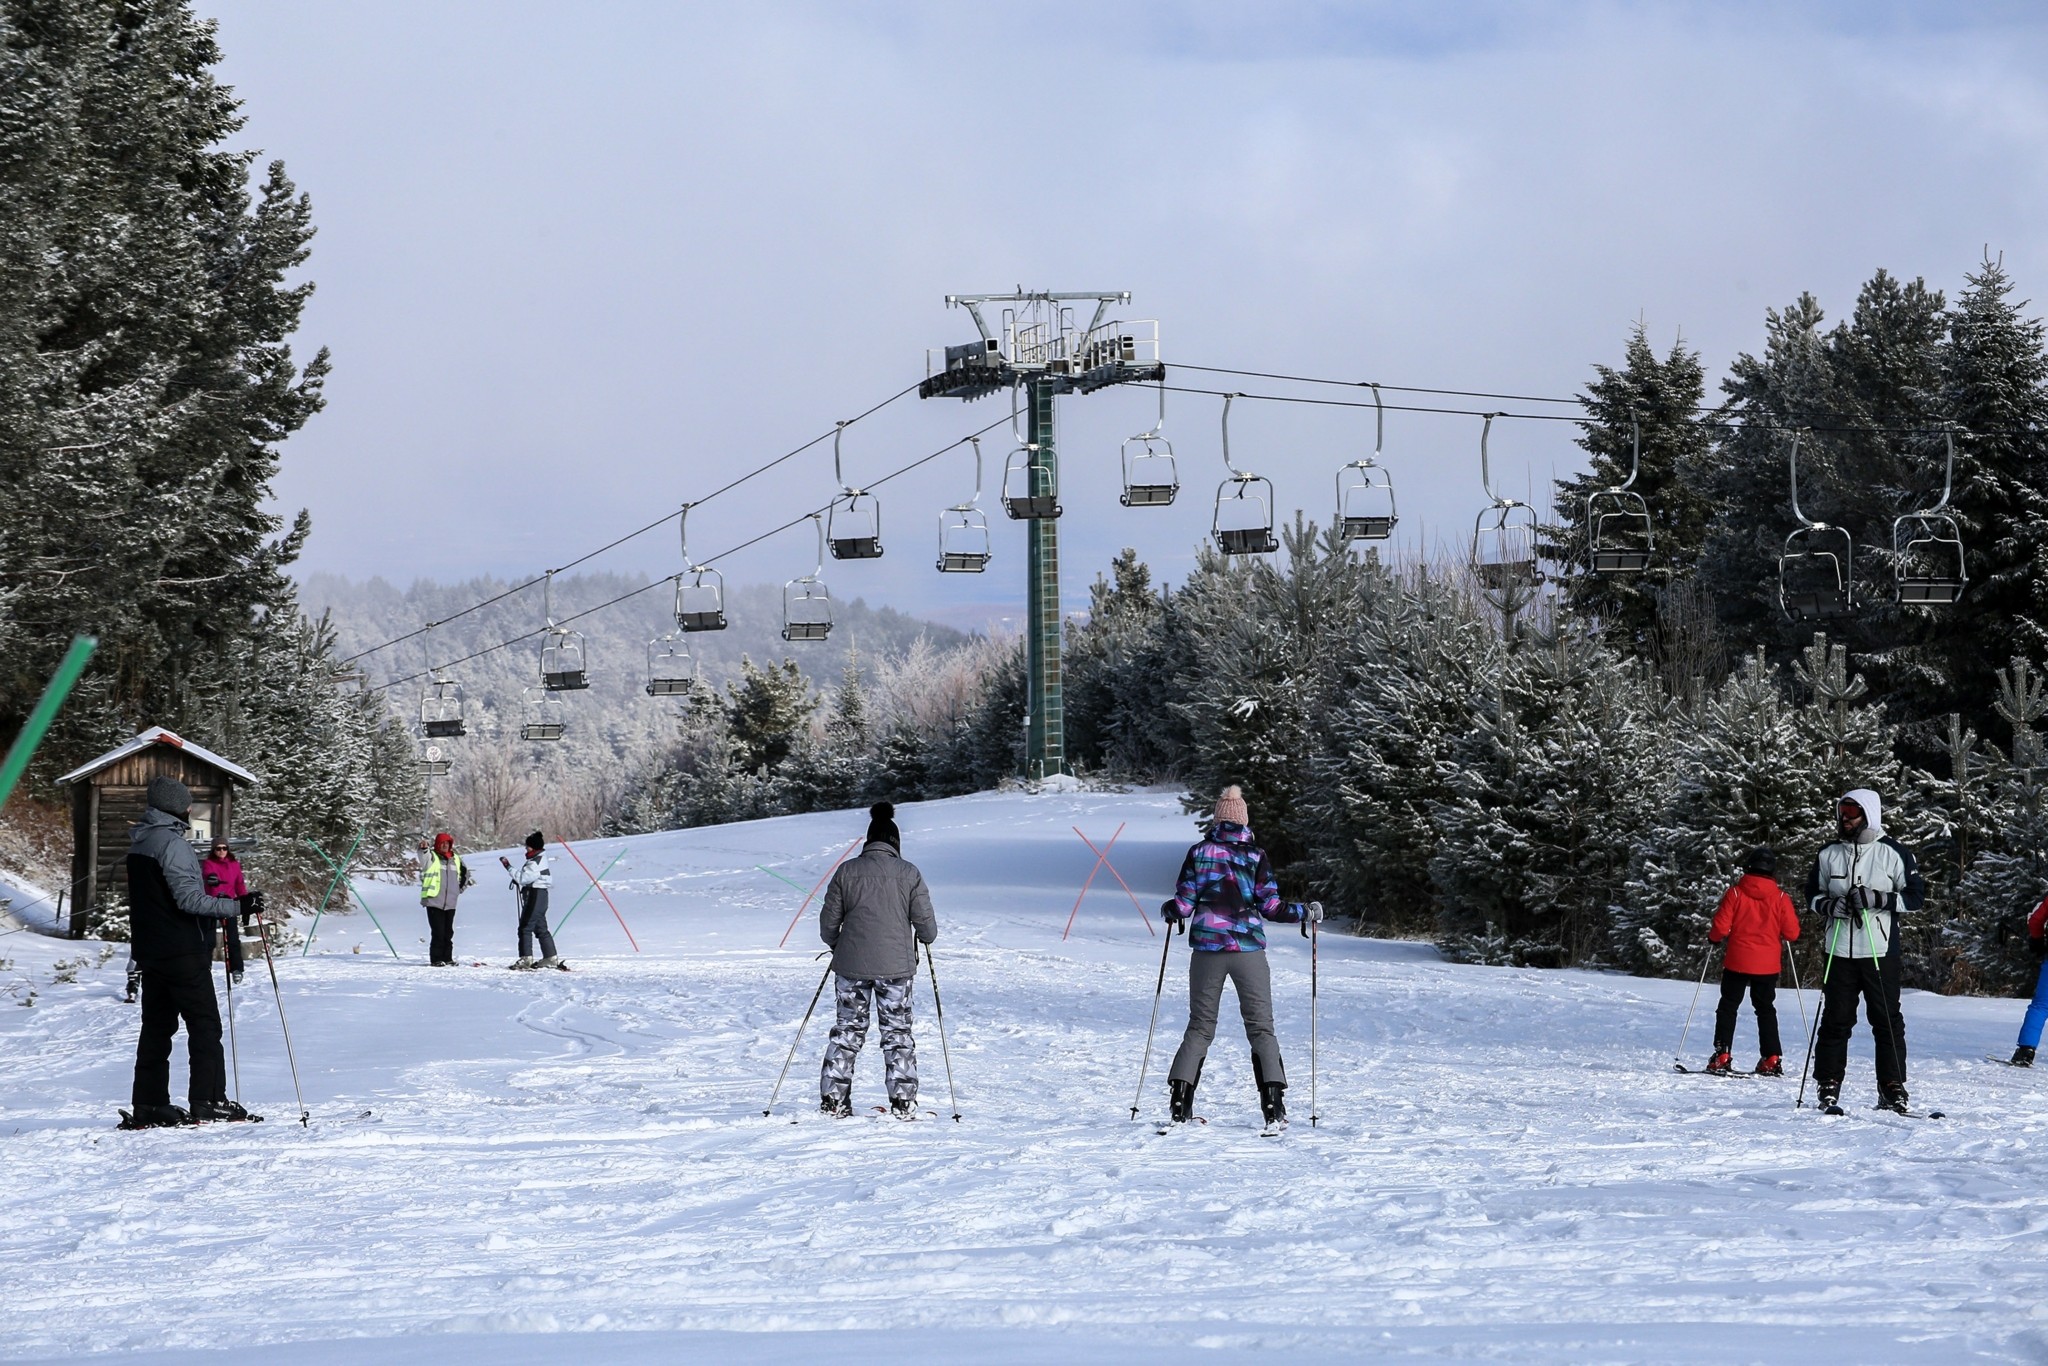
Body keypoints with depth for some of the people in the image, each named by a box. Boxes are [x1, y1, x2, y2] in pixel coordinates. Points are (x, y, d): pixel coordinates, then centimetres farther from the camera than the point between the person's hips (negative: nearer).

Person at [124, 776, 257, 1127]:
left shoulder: (139, 843, 14)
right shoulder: (171, 843, -16)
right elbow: (188, 898, -22)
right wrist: (235, 906, -21)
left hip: (150, 950, 9)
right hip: (183, 950, -9)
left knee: (157, 1025, 11)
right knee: (204, 1023, -4)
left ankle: (149, 1104, 10)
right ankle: (208, 1100, -7)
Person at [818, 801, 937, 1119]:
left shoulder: (847, 871, -1)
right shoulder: (909, 873, -3)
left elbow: (828, 921, 3)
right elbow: (926, 925, -2)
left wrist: (835, 944, 23)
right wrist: (925, 937, 21)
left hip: (851, 965, 1)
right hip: (896, 965, -1)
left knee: (847, 1029, 11)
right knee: (897, 1032, 8)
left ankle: (832, 1100, 9)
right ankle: (903, 1102, 6)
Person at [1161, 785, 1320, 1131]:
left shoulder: (1199, 852, 2)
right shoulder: (1255, 856, -2)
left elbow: (1184, 906, 0)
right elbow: (1271, 908, -5)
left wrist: (1170, 911, 23)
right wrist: (1306, 912, 10)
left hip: (1207, 947, 1)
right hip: (1248, 948, -1)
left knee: (1200, 1026, 12)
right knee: (1261, 1027, 4)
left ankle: (1180, 1102, 2)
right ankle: (1273, 1104, -9)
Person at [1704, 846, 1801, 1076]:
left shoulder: (1735, 893, -8)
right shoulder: (1780, 898, -4)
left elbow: (1721, 927, -9)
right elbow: (1791, 933, -2)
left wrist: (1713, 937, 12)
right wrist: (1794, 916, 19)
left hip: (1737, 962, -2)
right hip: (1768, 965, 2)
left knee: (1728, 1007, 8)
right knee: (1766, 1009, 15)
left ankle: (1722, 1057, -2)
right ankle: (1772, 1059, 9)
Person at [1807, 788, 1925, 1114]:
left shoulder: (1894, 853, 0)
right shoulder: (1828, 854, 9)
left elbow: (1915, 895, -1)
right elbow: (1812, 894, 15)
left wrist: (1879, 899, -15)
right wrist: (1830, 905, -7)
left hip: (1880, 951, -2)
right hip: (1839, 950, 2)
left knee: (1887, 1020, 0)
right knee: (1835, 1020, 3)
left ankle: (1892, 1088, 5)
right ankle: (1828, 1088, 9)